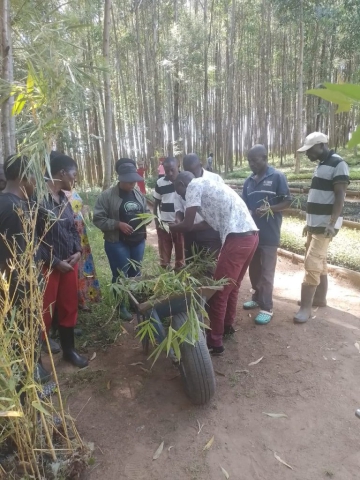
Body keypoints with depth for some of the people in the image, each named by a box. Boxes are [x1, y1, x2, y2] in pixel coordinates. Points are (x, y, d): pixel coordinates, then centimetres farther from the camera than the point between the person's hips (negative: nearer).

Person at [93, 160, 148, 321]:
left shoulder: (139, 195, 7)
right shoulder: (107, 195, -11)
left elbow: (146, 212, 20)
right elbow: (98, 219, -12)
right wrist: (118, 224, -22)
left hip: (138, 241, 5)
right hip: (117, 243, -5)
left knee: (135, 273, 18)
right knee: (120, 276, 5)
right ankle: (121, 306, 24)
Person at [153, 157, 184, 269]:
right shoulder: (160, 183, 1)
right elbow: (156, 203, 9)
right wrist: (156, 221, 5)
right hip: (164, 224, 2)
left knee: (181, 253, 9)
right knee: (164, 254, 9)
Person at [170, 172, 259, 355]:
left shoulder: (194, 186, 0)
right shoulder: (208, 185, 27)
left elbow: (188, 225, -6)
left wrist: (170, 227, 14)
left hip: (237, 238, -10)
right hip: (251, 235, 10)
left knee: (219, 291, 1)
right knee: (232, 286, 23)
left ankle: (215, 341, 13)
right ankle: (228, 326, 40)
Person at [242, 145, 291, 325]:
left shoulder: (277, 177, -7)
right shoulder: (249, 181, 9)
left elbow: (287, 202, -7)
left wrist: (269, 209, -22)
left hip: (269, 234, -6)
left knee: (266, 272, 0)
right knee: (253, 269, 16)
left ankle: (267, 308, 10)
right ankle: (257, 298, 34)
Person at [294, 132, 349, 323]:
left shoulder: (338, 164, -12)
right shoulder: (321, 165, 15)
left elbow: (340, 197, -17)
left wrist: (332, 224, -24)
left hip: (325, 225, -9)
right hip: (315, 224, 9)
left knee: (312, 263, -10)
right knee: (319, 261, 15)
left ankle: (305, 307, -5)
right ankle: (319, 297, 27)